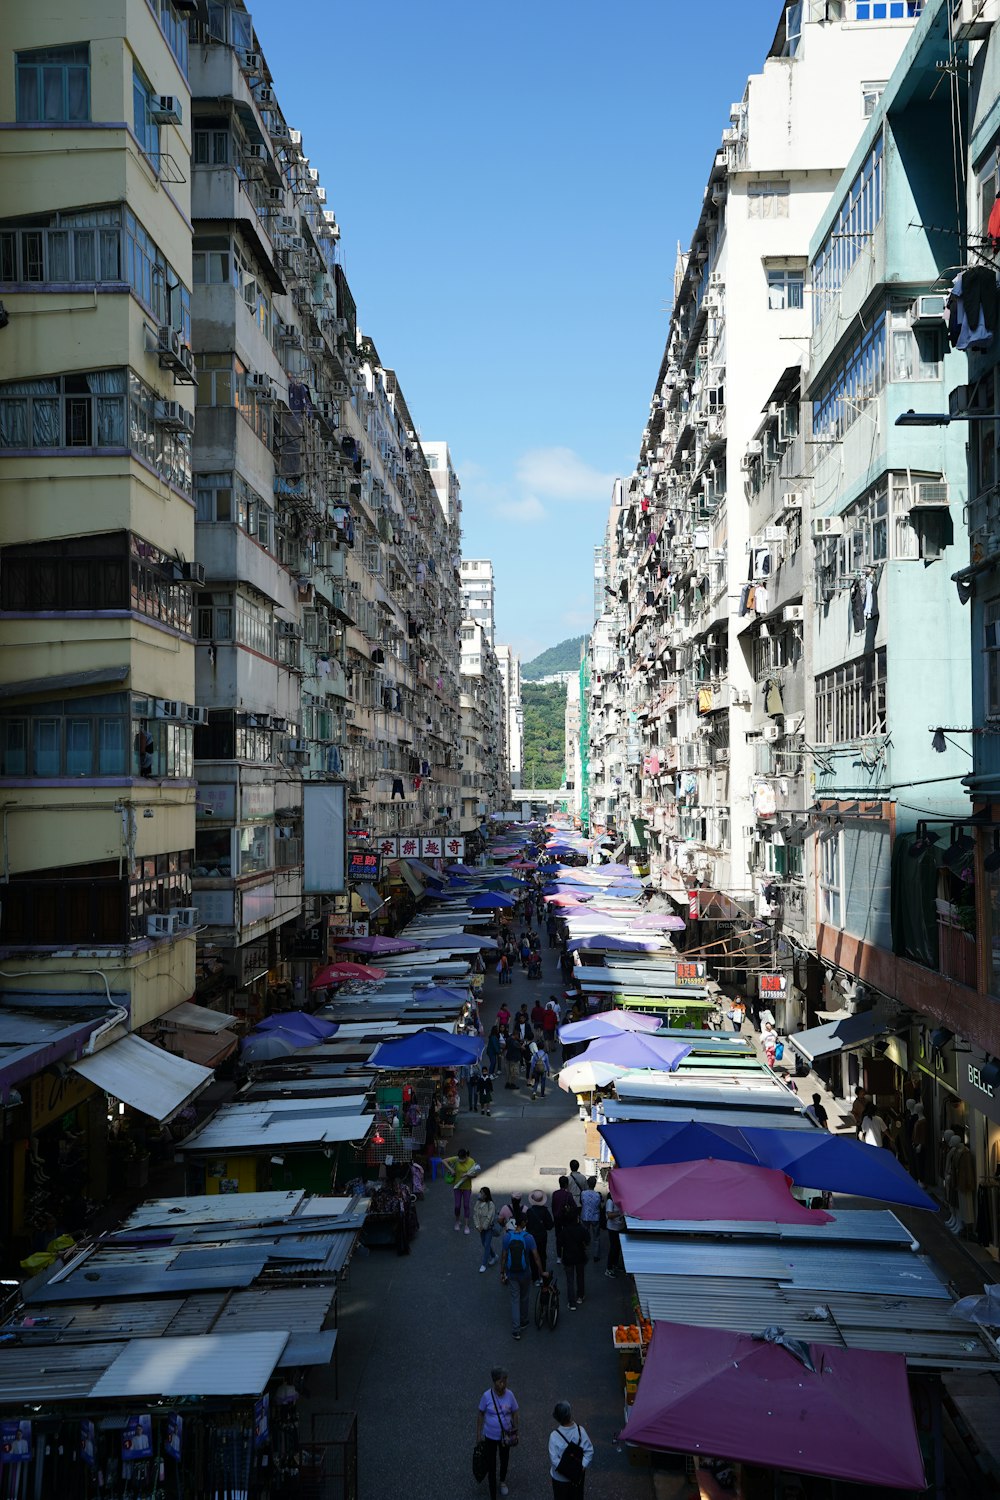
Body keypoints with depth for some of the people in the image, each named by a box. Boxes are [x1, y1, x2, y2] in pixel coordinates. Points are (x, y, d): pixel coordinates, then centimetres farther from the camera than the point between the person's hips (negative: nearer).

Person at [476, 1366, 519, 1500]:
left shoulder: (510, 1395, -19)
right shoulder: (487, 1396, -24)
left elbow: (514, 1413, -4)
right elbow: (480, 1414, -9)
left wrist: (515, 1432, 2)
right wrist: (478, 1435, -4)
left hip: (505, 1435, 2)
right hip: (490, 1436, -2)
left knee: (504, 1460, 26)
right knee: (491, 1465, 5)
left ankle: (503, 1481, 56)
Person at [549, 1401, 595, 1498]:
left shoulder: (555, 1435, -27)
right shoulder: (580, 1430, -19)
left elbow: (554, 1459, -25)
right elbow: (589, 1450, -16)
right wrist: (583, 1466, -13)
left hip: (561, 1477, -3)